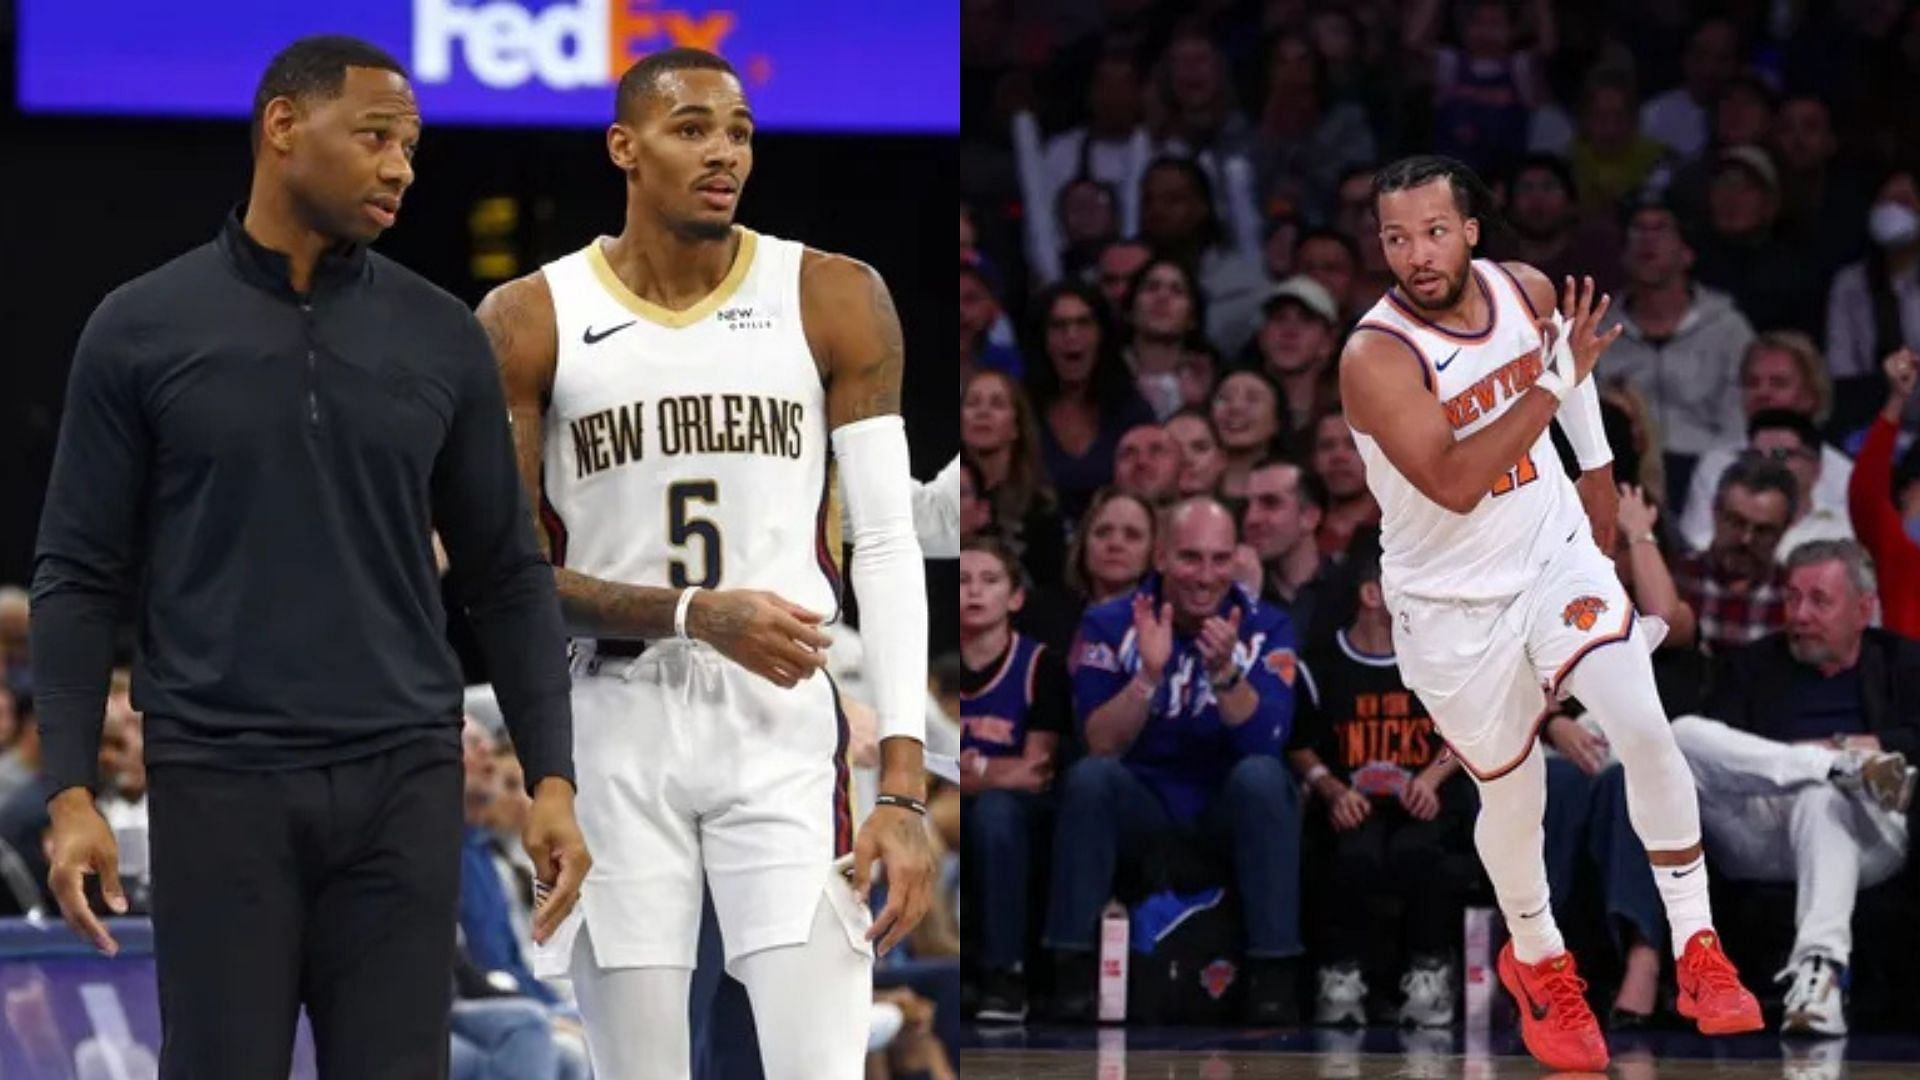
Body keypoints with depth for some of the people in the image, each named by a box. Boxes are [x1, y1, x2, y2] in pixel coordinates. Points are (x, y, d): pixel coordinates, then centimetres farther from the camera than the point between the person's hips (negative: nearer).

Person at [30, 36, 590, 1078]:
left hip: (402, 785, 2)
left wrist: (552, 778, 2)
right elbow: (80, 579, 1)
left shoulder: (440, 338, 7)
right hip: (219, 785, -2)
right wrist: (71, 792, -7)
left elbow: (506, 576, 11)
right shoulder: (140, 331, 0)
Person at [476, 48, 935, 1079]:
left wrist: (904, 789, -10)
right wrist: (699, 615, -15)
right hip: (615, 733, 0)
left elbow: (886, 548, -1)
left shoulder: (835, 301, 1)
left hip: (785, 731, 0)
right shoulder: (530, 322, 0)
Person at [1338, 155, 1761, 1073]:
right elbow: (1454, 485, -35)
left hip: (1556, 558, 3)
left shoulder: (1526, 291, -8)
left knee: (1644, 730, -16)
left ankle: (1697, 951, -5)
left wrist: (1596, 467, 20)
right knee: (1513, 798, 9)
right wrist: (1556, 381, -36)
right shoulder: (1375, 358, -25)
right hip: (1451, 607, -3)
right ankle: (1536, 963, 38)